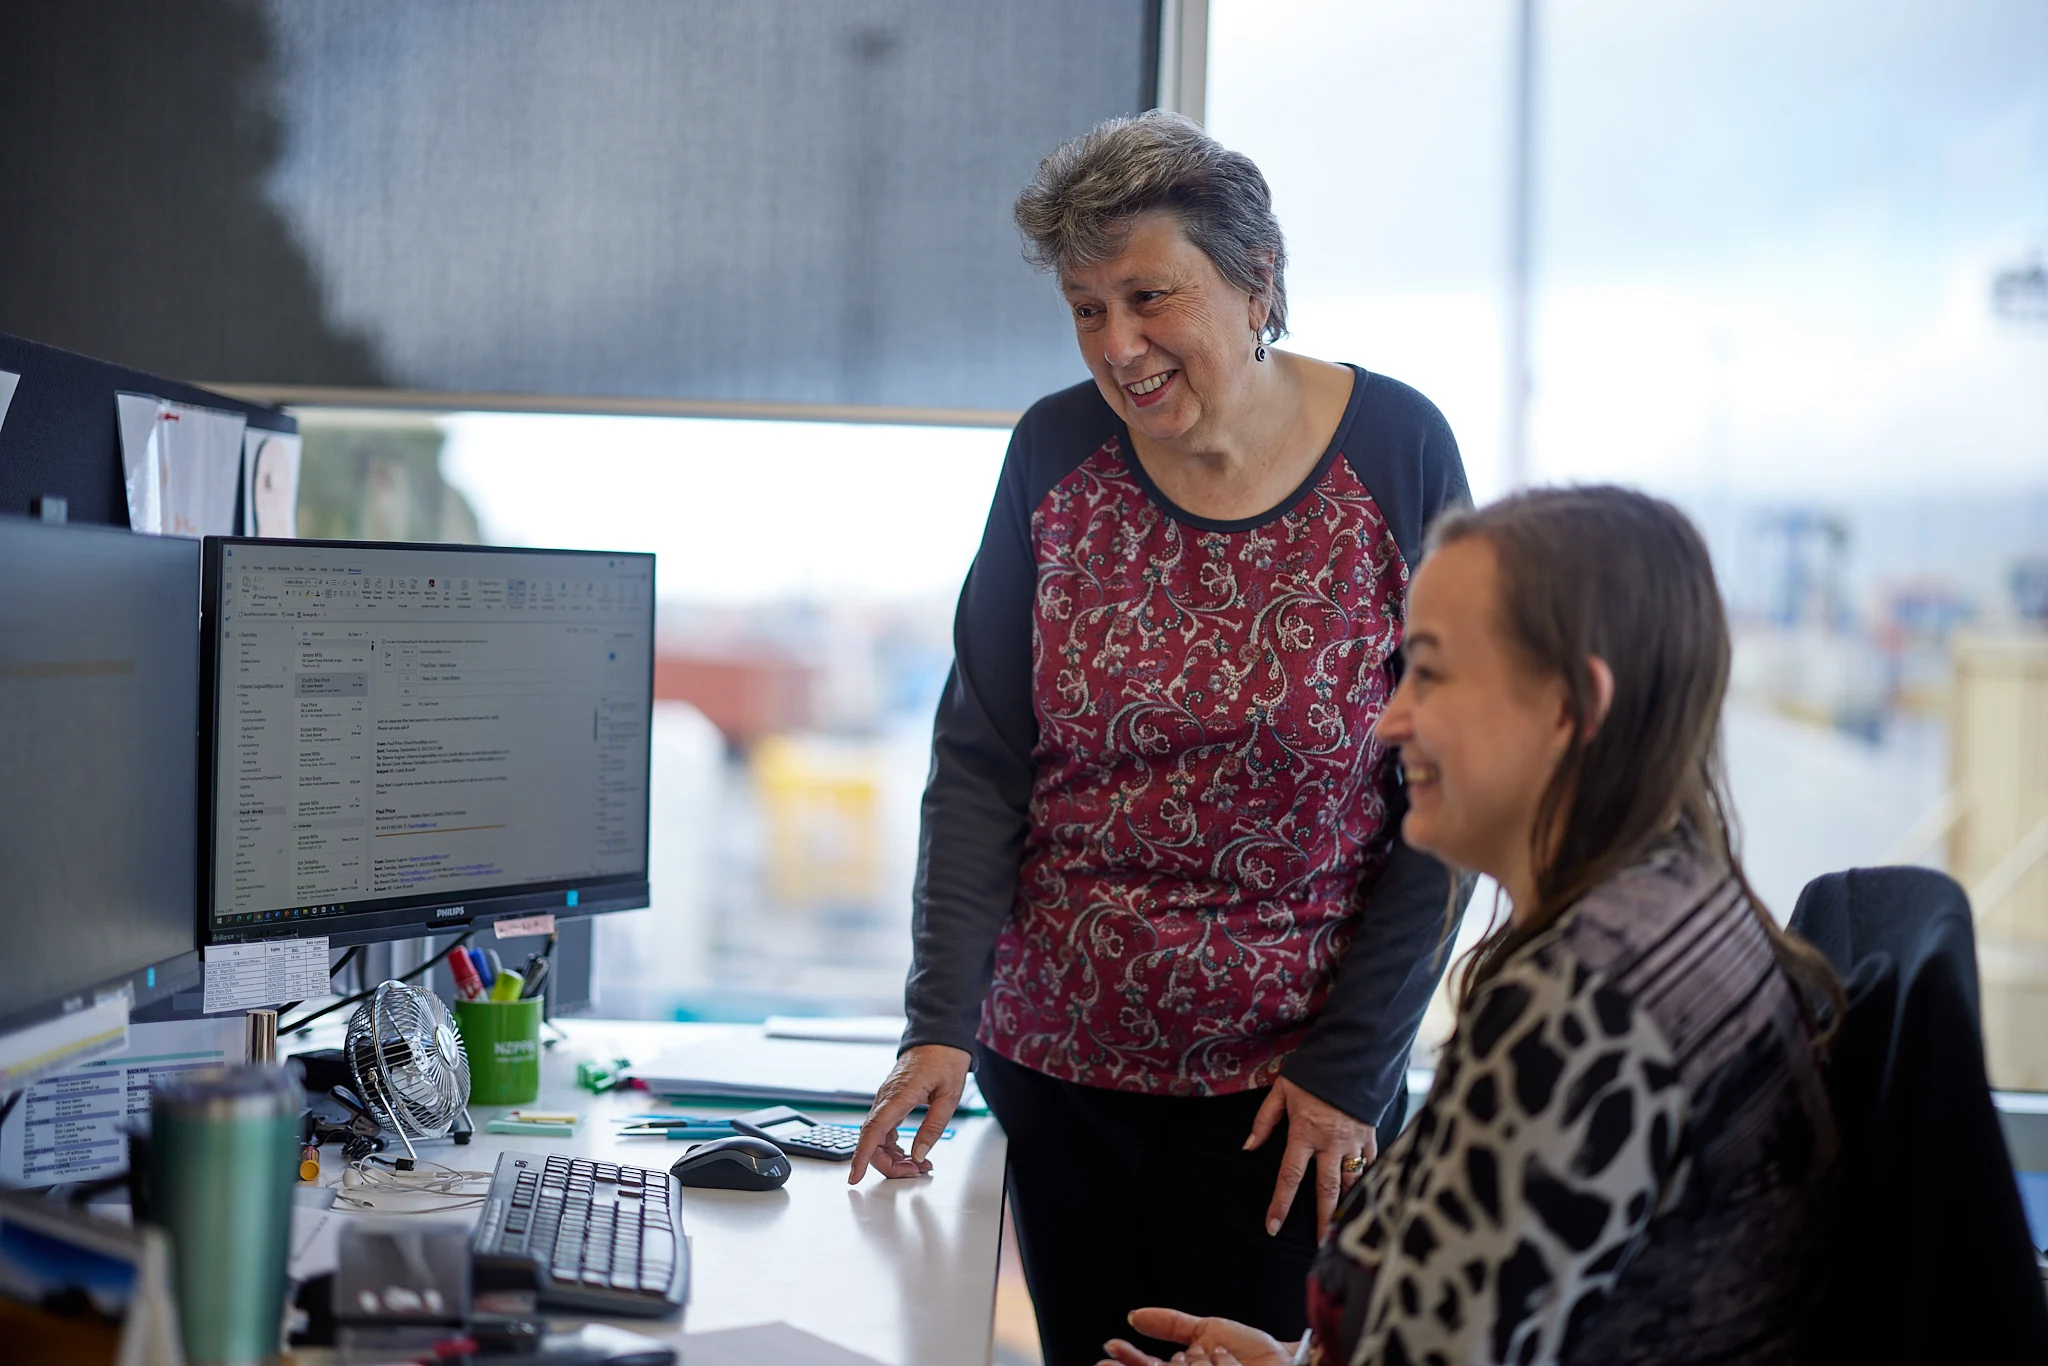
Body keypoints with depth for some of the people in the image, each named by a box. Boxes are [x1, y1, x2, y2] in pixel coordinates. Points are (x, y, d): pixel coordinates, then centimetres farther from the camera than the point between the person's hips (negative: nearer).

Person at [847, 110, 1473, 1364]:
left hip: (1284, 1079, -2)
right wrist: (940, 1022, -12)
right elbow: (980, 761, -2)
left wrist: (1355, 1065, -9)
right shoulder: (1058, 456, -3)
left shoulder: (1397, 452, -10)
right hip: (1059, 1058, 3)